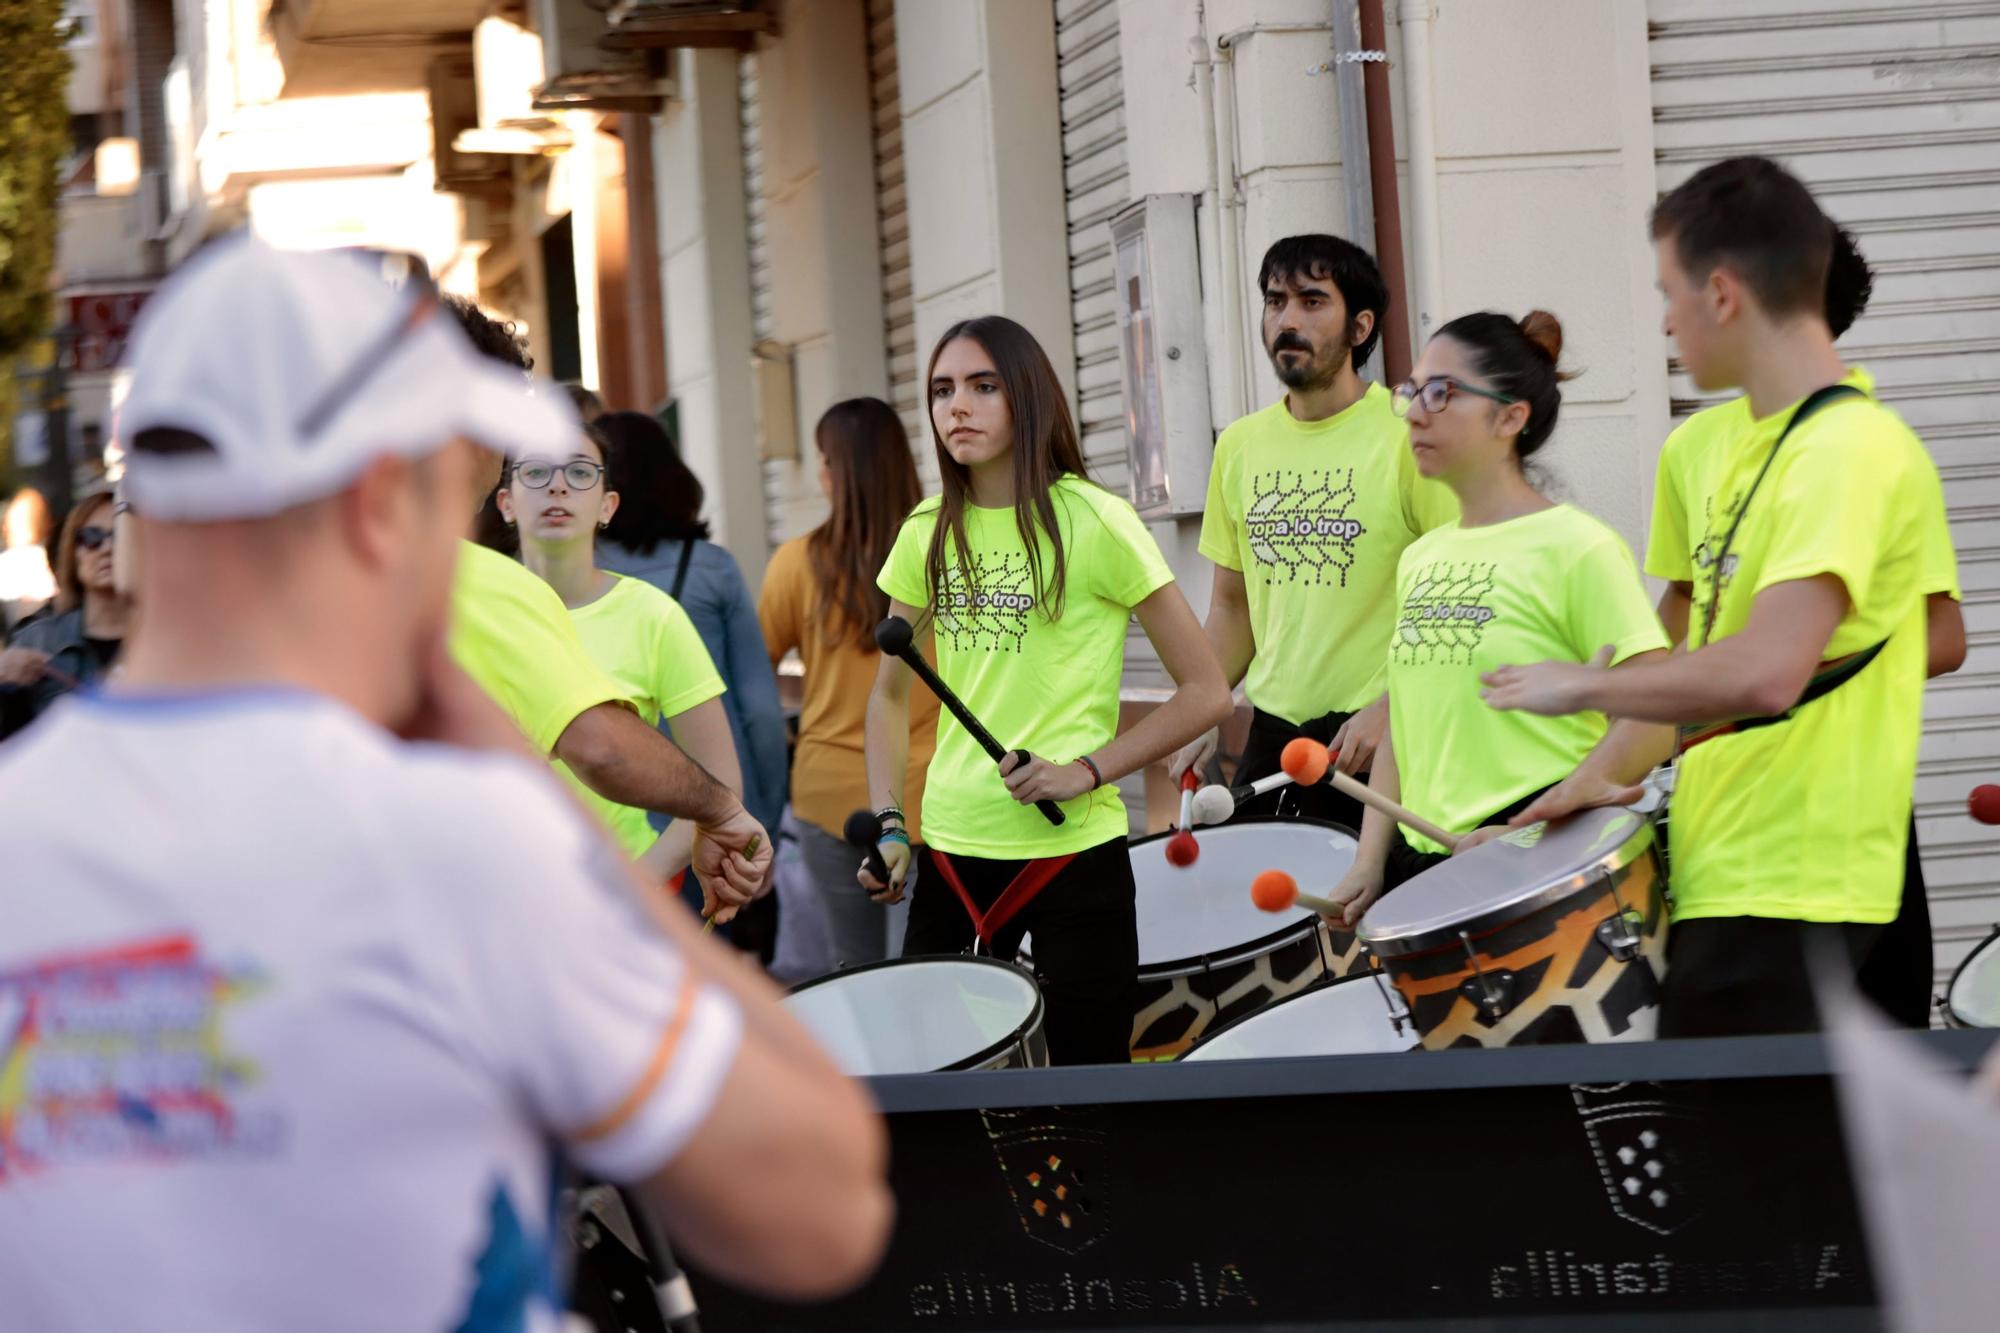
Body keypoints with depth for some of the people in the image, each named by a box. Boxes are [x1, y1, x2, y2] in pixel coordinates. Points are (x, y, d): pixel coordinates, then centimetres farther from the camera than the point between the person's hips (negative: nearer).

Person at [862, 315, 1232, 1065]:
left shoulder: (1092, 524, -7)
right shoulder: (929, 533, 7)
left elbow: (1206, 693, -6)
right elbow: (891, 694, 17)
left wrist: (1087, 771, -15)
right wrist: (889, 821, 3)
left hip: (1073, 853, -4)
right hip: (952, 851, 4)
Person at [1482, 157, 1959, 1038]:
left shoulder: (1853, 452, -17)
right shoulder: (1742, 438, 13)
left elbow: (1765, 670, -29)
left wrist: (1586, 687, -16)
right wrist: (1611, 763, 13)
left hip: (1788, 897, -9)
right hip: (1717, 870, 9)